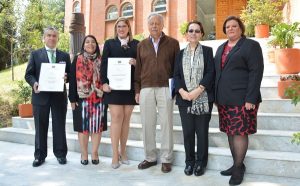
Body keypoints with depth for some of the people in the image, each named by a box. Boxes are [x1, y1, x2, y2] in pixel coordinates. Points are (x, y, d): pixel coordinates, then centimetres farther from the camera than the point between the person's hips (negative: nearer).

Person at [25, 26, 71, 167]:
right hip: (40, 96, 0)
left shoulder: (65, 56, 11)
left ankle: (60, 153, 19)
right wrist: (34, 83, -16)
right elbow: (28, 74, 4)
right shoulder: (35, 54, 8)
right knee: (40, 127, 7)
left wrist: (66, 77, -13)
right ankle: (39, 155, 18)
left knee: (59, 126, 7)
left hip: (59, 96, 1)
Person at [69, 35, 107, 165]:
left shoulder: (101, 60, 9)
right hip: (82, 99, -1)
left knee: (97, 126, 4)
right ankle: (84, 154, 16)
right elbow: (72, 80, 2)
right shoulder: (77, 60, 6)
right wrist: (72, 99, -5)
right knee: (83, 126, 4)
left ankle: (95, 153, 16)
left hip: (98, 99, 1)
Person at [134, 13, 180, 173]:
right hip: (146, 89, 3)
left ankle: (166, 159, 13)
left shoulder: (173, 43, 5)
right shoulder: (142, 45, 13)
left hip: (165, 88, -2)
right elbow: (138, 69, 13)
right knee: (147, 124, 5)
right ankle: (150, 157, 18)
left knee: (166, 124, 1)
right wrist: (137, 90, 8)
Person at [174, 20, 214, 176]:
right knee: (187, 132, 5)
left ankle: (201, 162, 18)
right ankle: (189, 161, 21)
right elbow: (176, 75, 6)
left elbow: (210, 73, -4)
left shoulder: (207, 51, 7)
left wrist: (198, 90, -17)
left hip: (203, 99, -2)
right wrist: (181, 91, -11)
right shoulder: (180, 54, 14)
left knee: (202, 132, 4)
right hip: (184, 99, 2)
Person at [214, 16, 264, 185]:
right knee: (230, 132, 9)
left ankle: (238, 168, 9)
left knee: (239, 132, -4)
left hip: (241, 98, -6)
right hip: (224, 99, 7)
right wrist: (217, 95, 11)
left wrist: (250, 99, -18)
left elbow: (256, 72, -10)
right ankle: (237, 164, 20)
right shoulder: (221, 48, 17)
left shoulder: (251, 45, -2)